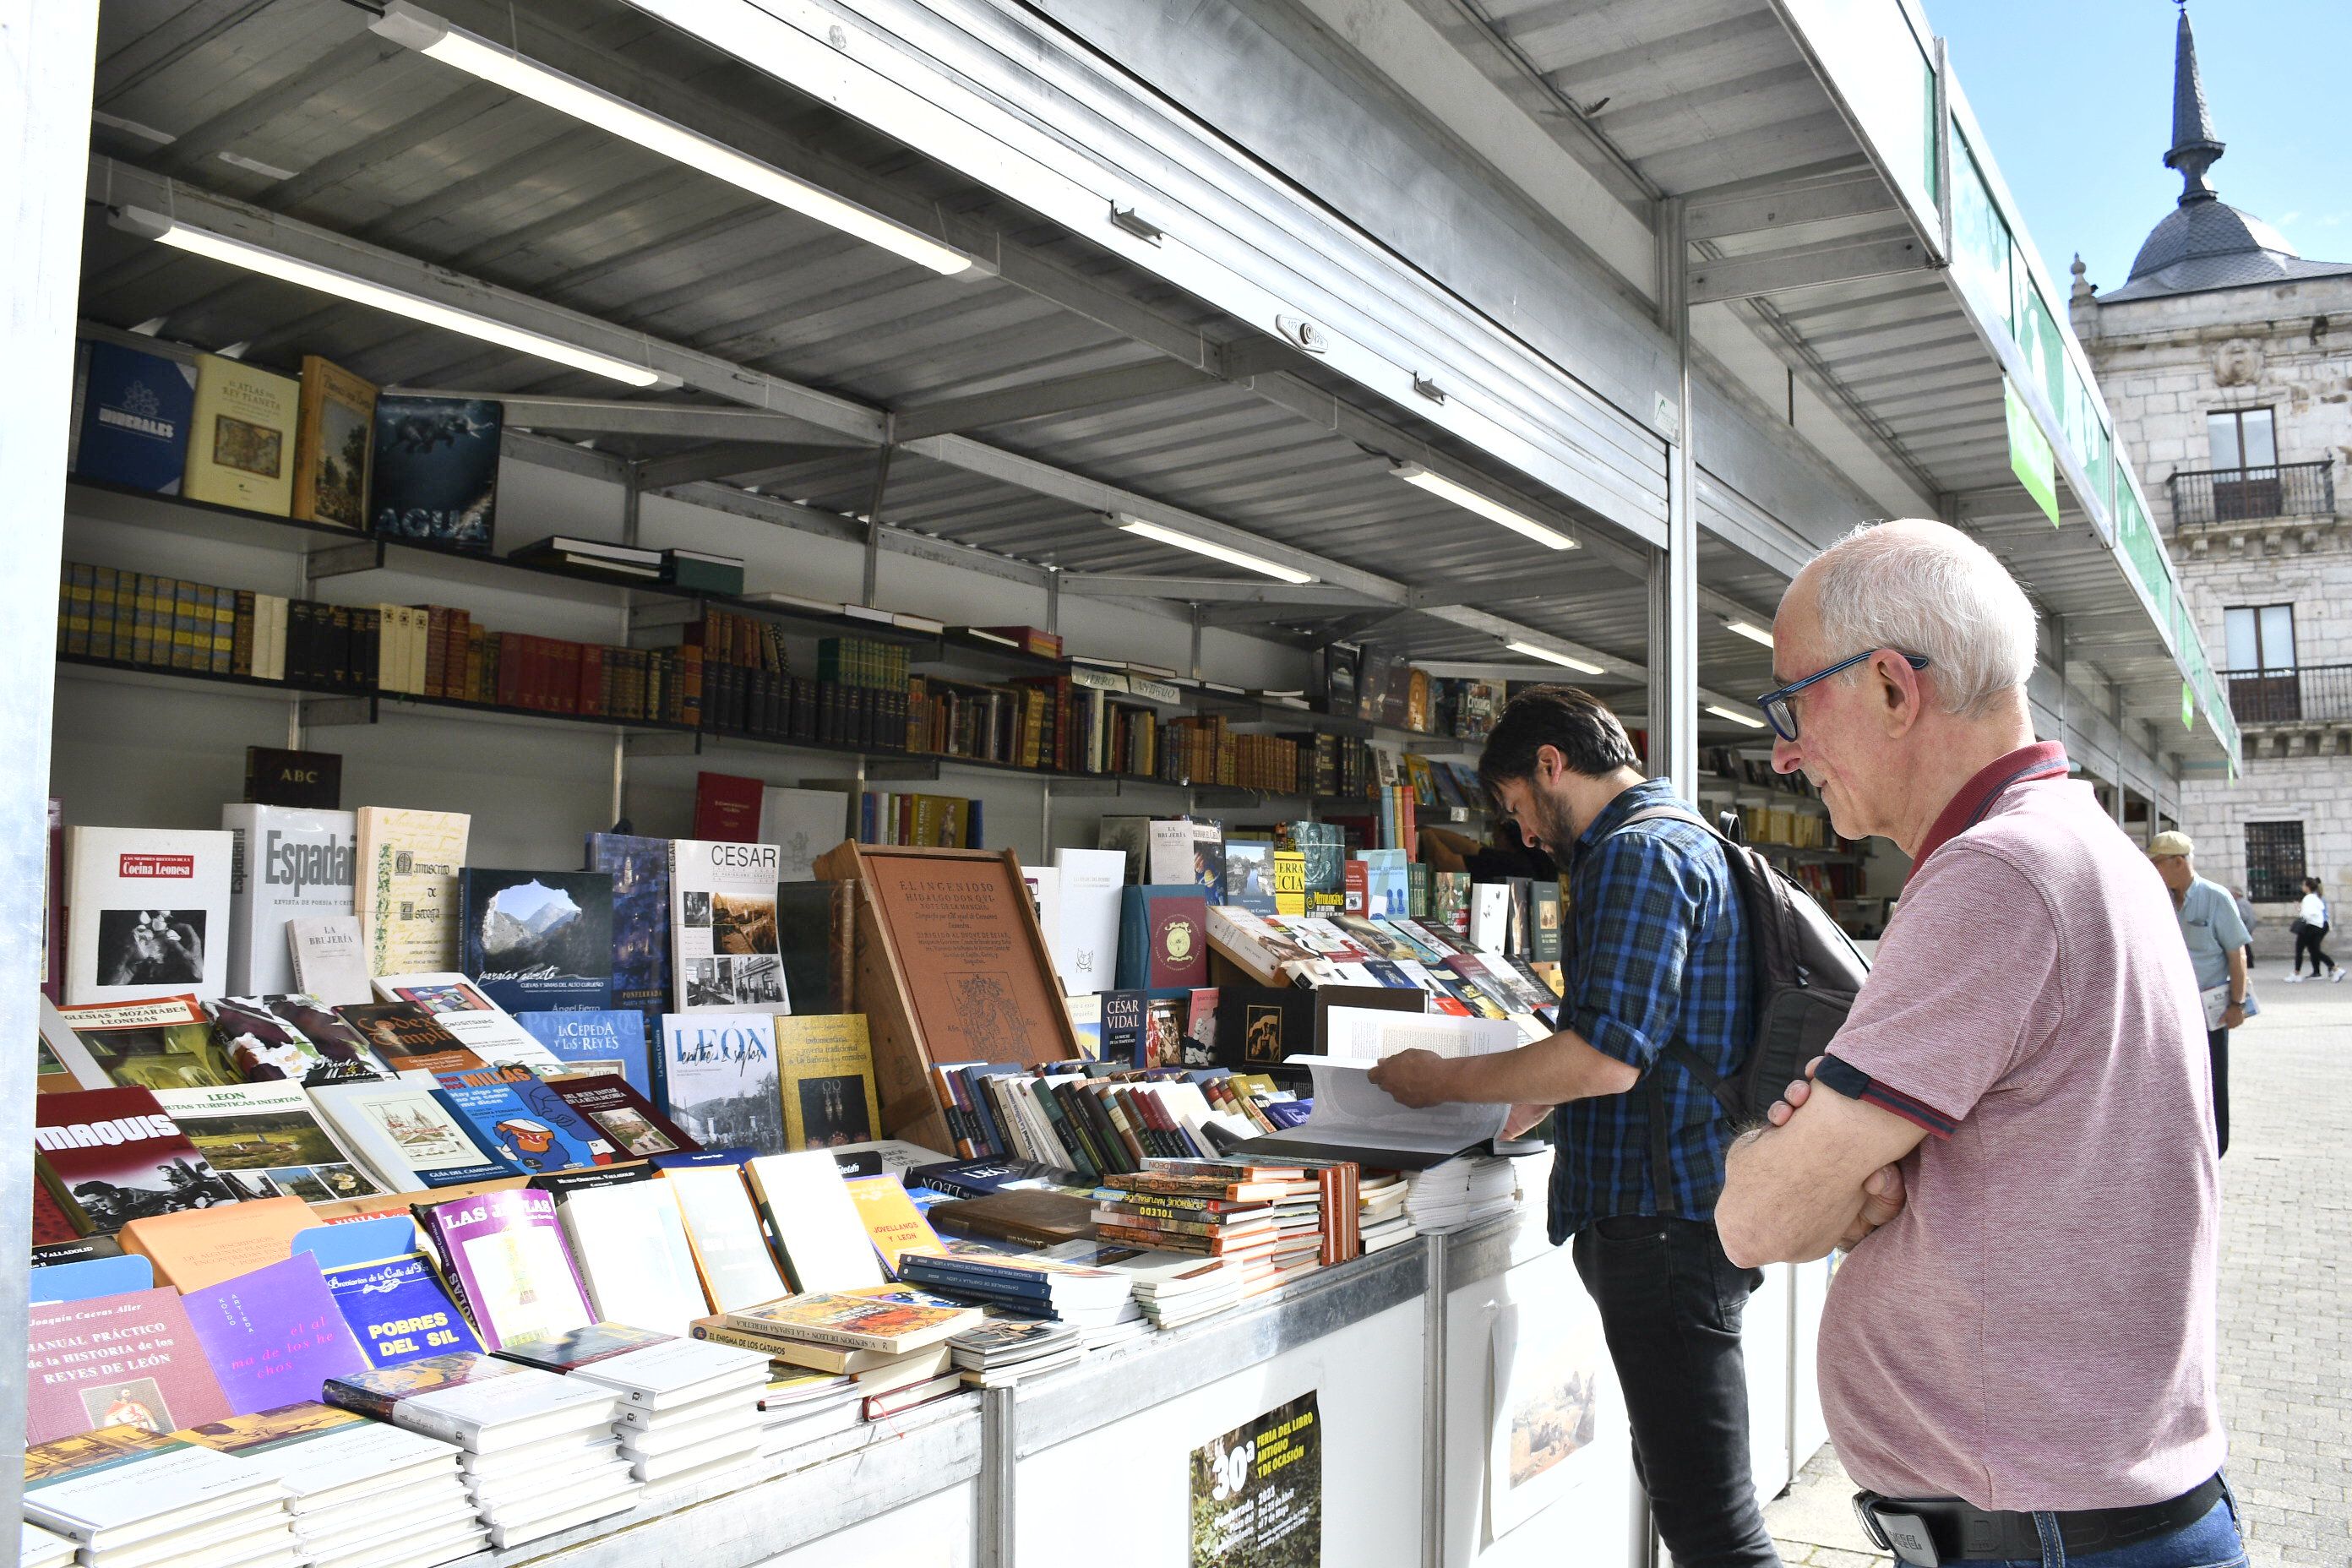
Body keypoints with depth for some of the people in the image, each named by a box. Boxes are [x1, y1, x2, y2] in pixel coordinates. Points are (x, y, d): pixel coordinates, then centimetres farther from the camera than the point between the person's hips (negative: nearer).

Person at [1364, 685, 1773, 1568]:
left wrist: (1442, 1082, -12)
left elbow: (1608, 1056, -23)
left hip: (1663, 1227, -11)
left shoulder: (1638, 853, -15)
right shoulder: (1685, 841, 19)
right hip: (1672, 1223, 11)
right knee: (1681, 1491, 19)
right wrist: (1537, 1101, 25)